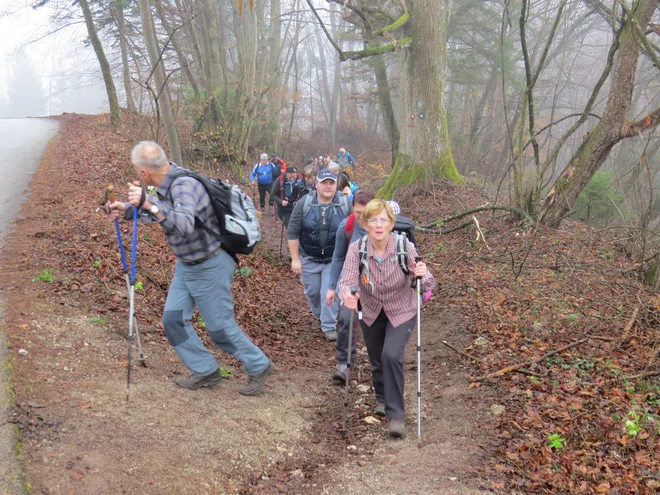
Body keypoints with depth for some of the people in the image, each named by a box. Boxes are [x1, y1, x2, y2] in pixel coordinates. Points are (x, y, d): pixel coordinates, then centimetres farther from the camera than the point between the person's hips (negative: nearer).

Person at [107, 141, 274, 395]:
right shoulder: (167, 184, -2)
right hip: (186, 265, 9)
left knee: (221, 328, 2)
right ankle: (205, 371, 22)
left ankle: (258, 367, 23)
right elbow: (159, 210, 18)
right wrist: (128, 209, 8)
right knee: (173, 319, 9)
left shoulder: (184, 186, -29)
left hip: (209, 267, -9)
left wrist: (149, 204, -51)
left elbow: (185, 226, -46)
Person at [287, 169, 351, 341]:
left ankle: (329, 327, 9)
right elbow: (293, 232, -9)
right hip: (309, 259, 1)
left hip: (334, 260, -1)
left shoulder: (345, 205, -11)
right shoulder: (304, 203, -12)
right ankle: (320, 316, 41)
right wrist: (295, 259, -10)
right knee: (312, 292, 15)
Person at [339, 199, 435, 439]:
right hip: (371, 313, 2)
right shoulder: (357, 249, -23)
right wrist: (347, 294, -52)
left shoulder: (404, 247, -26)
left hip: (402, 312, -2)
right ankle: (383, 399, 49)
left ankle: (396, 414, -6)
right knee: (376, 360, 17)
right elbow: (347, 281, -29)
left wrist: (423, 276, -48)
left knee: (392, 355, -22)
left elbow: (426, 285, -24)